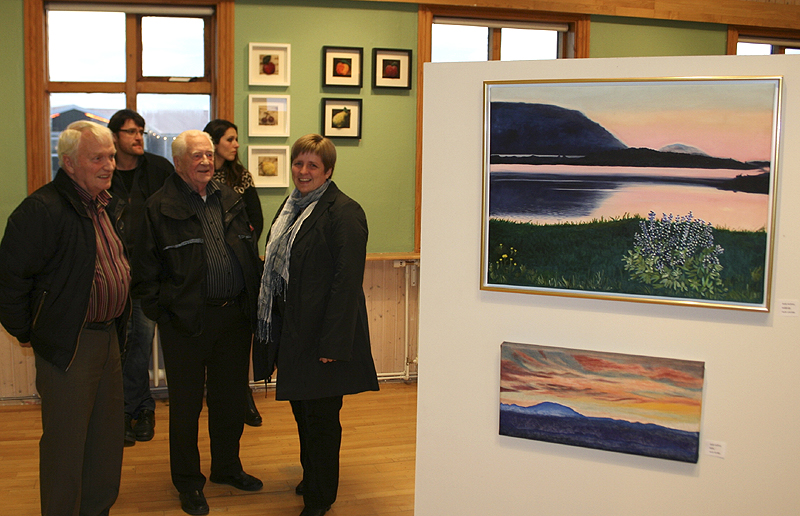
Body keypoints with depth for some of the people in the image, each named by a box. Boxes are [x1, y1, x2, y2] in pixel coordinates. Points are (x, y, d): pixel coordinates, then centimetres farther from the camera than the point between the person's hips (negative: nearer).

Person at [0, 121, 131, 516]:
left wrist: (118, 326, 16)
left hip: (108, 336, 8)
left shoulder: (110, 206, 10)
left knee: (107, 439, 18)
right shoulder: (42, 209, -18)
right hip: (68, 346, -8)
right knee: (66, 443, 4)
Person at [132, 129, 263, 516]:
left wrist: (253, 303, 8)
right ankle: (188, 483, 22)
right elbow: (145, 271, -5)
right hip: (186, 321, -5)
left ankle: (227, 466, 35)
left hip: (234, 315, 5)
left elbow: (250, 255, 14)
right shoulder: (160, 207, -5)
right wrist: (162, 312, -10)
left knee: (231, 397, 16)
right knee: (186, 404, 6)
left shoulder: (230, 200, 11)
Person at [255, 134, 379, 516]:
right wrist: (274, 328, 14)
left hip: (321, 333, -8)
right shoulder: (291, 207, 12)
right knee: (301, 407, 19)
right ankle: (311, 478, 38)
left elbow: (347, 280, -19)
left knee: (321, 415, 3)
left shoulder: (343, 212, -15)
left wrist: (333, 342, -22)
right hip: (291, 328, 8)